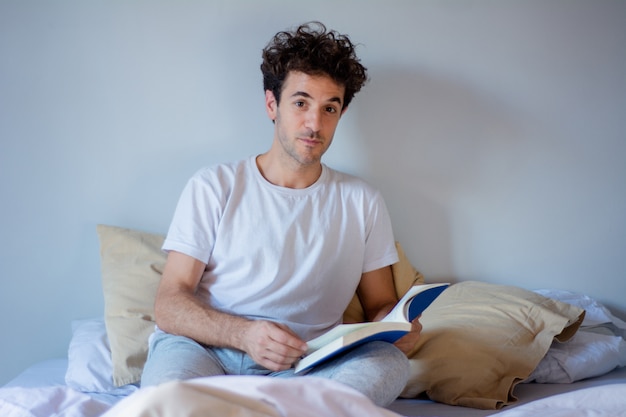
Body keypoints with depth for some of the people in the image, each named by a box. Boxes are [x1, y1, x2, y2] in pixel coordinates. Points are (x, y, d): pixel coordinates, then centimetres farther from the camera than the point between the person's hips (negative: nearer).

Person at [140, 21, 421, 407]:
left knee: (390, 362, -30)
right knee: (170, 383, -38)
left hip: (304, 366, 2)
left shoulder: (362, 202, 14)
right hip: (207, 350, -2)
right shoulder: (213, 187, 7)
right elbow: (170, 305, -1)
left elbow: (380, 305, 17)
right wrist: (243, 333, -22)